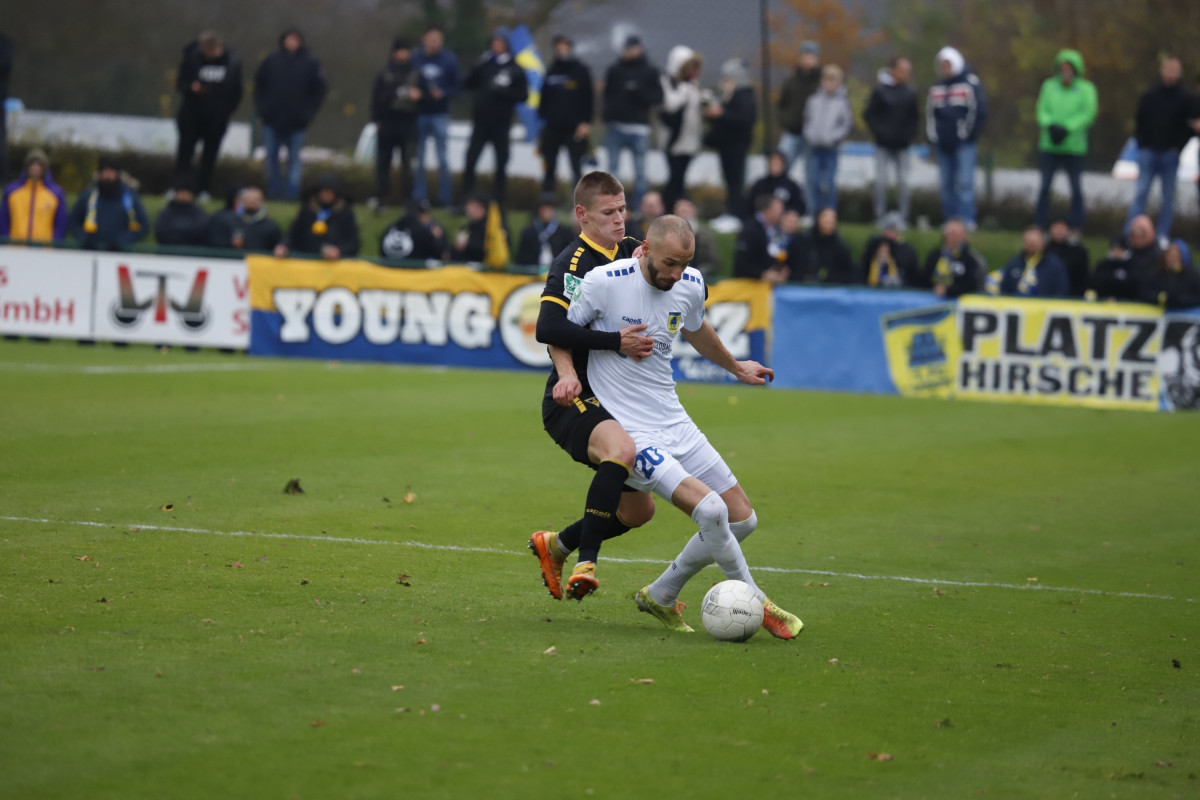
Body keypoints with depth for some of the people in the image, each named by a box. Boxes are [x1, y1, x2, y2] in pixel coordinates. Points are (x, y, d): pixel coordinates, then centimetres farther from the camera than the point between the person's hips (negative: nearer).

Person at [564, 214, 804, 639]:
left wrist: (736, 367, 38)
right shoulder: (603, 282, -17)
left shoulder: (691, 285, 1)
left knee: (742, 520, 7)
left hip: (676, 425, 7)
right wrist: (568, 373, -19)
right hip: (630, 433, -7)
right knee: (710, 510, -23)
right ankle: (757, 604, -3)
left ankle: (660, 597, 22)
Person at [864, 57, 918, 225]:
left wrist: (909, 134, 0)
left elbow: (914, 116, 13)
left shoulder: (909, 94, 5)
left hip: (902, 146, 2)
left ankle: (903, 217, 5)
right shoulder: (879, 91, -4)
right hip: (883, 146, -2)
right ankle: (879, 216, 5)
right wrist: (878, 133, -8)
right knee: (881, 182, -1)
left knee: (903, 182, 0)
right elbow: (869, 115, -1)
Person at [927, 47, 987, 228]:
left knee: (965, 182, -11)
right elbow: (930, 112, 19)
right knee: (947, 183, 5)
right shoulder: (936, 87, 15)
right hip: (943, 144, 6)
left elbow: (979, 111, -6)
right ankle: (950, 219, 9)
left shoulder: (971, 84, -1)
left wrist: (967, 134, -7)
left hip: (964, 144, -6)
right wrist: (933, 135, 7)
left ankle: (966, 220, -13)